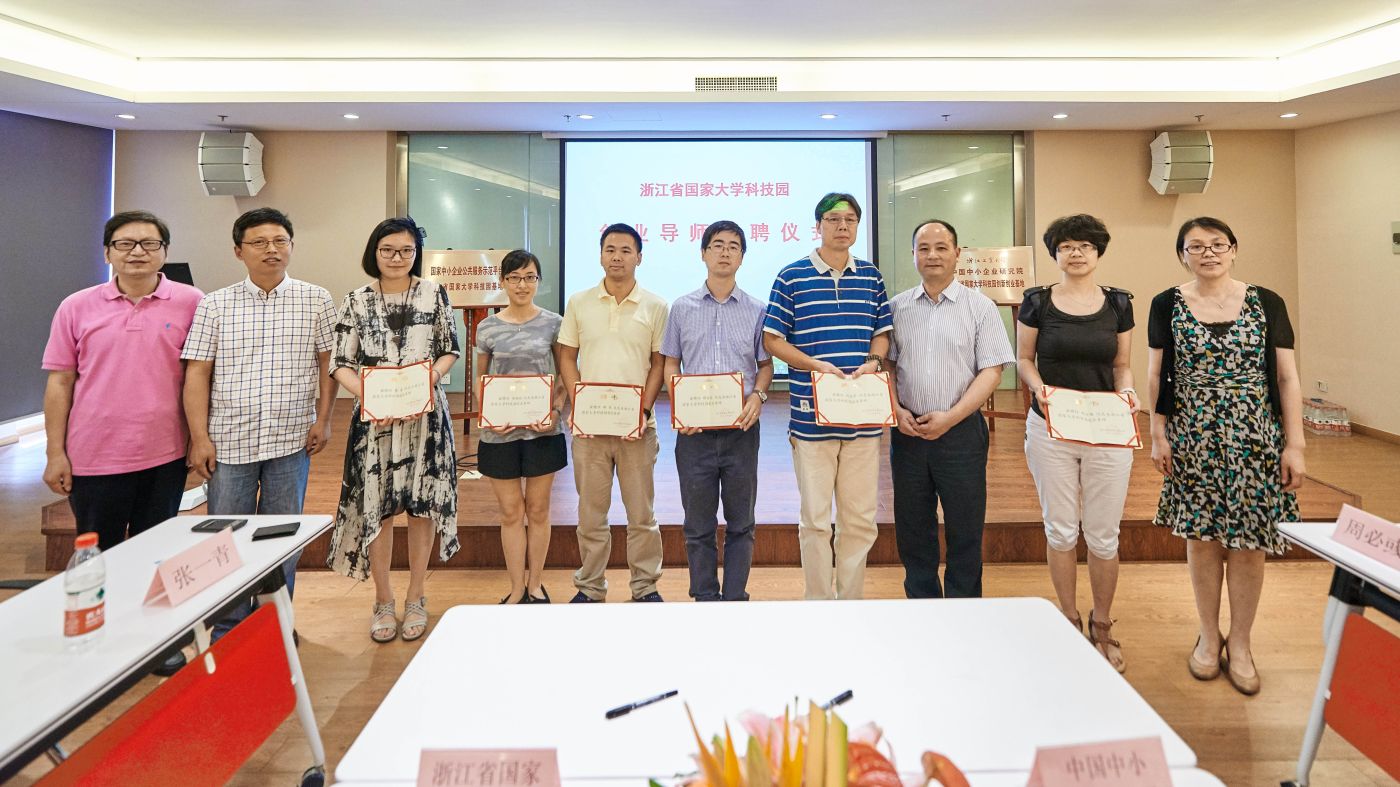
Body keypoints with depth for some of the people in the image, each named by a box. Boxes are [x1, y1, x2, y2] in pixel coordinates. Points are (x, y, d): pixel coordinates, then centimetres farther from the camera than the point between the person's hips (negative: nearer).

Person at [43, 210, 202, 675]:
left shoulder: (189, 303, -2)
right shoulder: (77, 308, 1)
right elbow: (59, 383, 3)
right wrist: (55, 453, 0)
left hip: (164, 457, 0)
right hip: (94, 459, 1)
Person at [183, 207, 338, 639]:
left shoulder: (316, 301, 3)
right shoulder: (214, 305, 2)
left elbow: (328, 361, 5)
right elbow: (197, 373, 1)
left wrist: (323, 419, -2)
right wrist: (199, 437, -4)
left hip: (291, 440, 0)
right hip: (229, 441, 0)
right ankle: (228, 630, 23)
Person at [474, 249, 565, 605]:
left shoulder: (553, 323, 0)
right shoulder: (488, 328, 3)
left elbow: (564, 376, 5)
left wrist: (556, 411, -11)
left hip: (543, 431, -1)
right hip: (500, 433, 1)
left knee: (538, 509, 9)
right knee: (511, 512, 7)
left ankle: (535, 585, 24)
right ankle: (517, 589, 19)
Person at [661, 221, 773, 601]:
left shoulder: (756, 310, 6)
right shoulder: (682, 308, 7)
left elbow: (766, 364, 10)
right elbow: (670, 364, 9)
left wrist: (758, 395, -10)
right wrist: (678, 406, -8)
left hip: (741, 428, 0)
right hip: (694, 430, 0)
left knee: (740, 523, 7)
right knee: (698, 523, 7)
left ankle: (735, 597, 19)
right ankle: (705, 598, 19)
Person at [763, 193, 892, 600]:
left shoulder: (872, 276, 10)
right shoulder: (792, 277, 0)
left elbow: (883, 332, 16)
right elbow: (772, 340, -1)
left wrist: (873, 362, -6)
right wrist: (816, 365, -15)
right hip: (811, 416, -3)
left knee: (860, 519, 10)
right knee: (815, 519, 5)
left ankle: (851, 600, 25)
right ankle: (818, 602, 19)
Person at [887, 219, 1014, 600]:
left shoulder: (980, 307, 0)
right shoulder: (897, 307, 7)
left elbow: (991, 371, -5)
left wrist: (950, 417, -15)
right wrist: (896, 409, -7)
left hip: (961, 430, -2)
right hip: (907, 431, 3)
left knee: (964, 529, 5)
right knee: (912, 528, 10)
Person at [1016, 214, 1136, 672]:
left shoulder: (1118, 303, 4)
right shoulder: (1037, 302, 0)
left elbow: (1122, 365, 10)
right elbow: (1023, 359, 5)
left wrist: (1126, 392, -10)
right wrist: (1038, 387, -14)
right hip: (1050, 430, -1)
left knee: (1103, 535, 5)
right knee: (1061, 530, 8)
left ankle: (1101, 627, 24)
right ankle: (1070, 622, 26)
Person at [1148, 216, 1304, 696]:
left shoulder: (1266, 304, 2)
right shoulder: (1167, 306, 2)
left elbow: (1287, 378, 1)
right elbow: (1156, 376, 4)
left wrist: (1294, 444, -3)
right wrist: (1158, 435, -1)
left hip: (1255, 440, 0)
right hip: (1193, 440, 0)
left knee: (1247, 542, 4)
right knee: (1201, 537, 7)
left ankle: (1239, 643, 22)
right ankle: (1209, 636, 25)